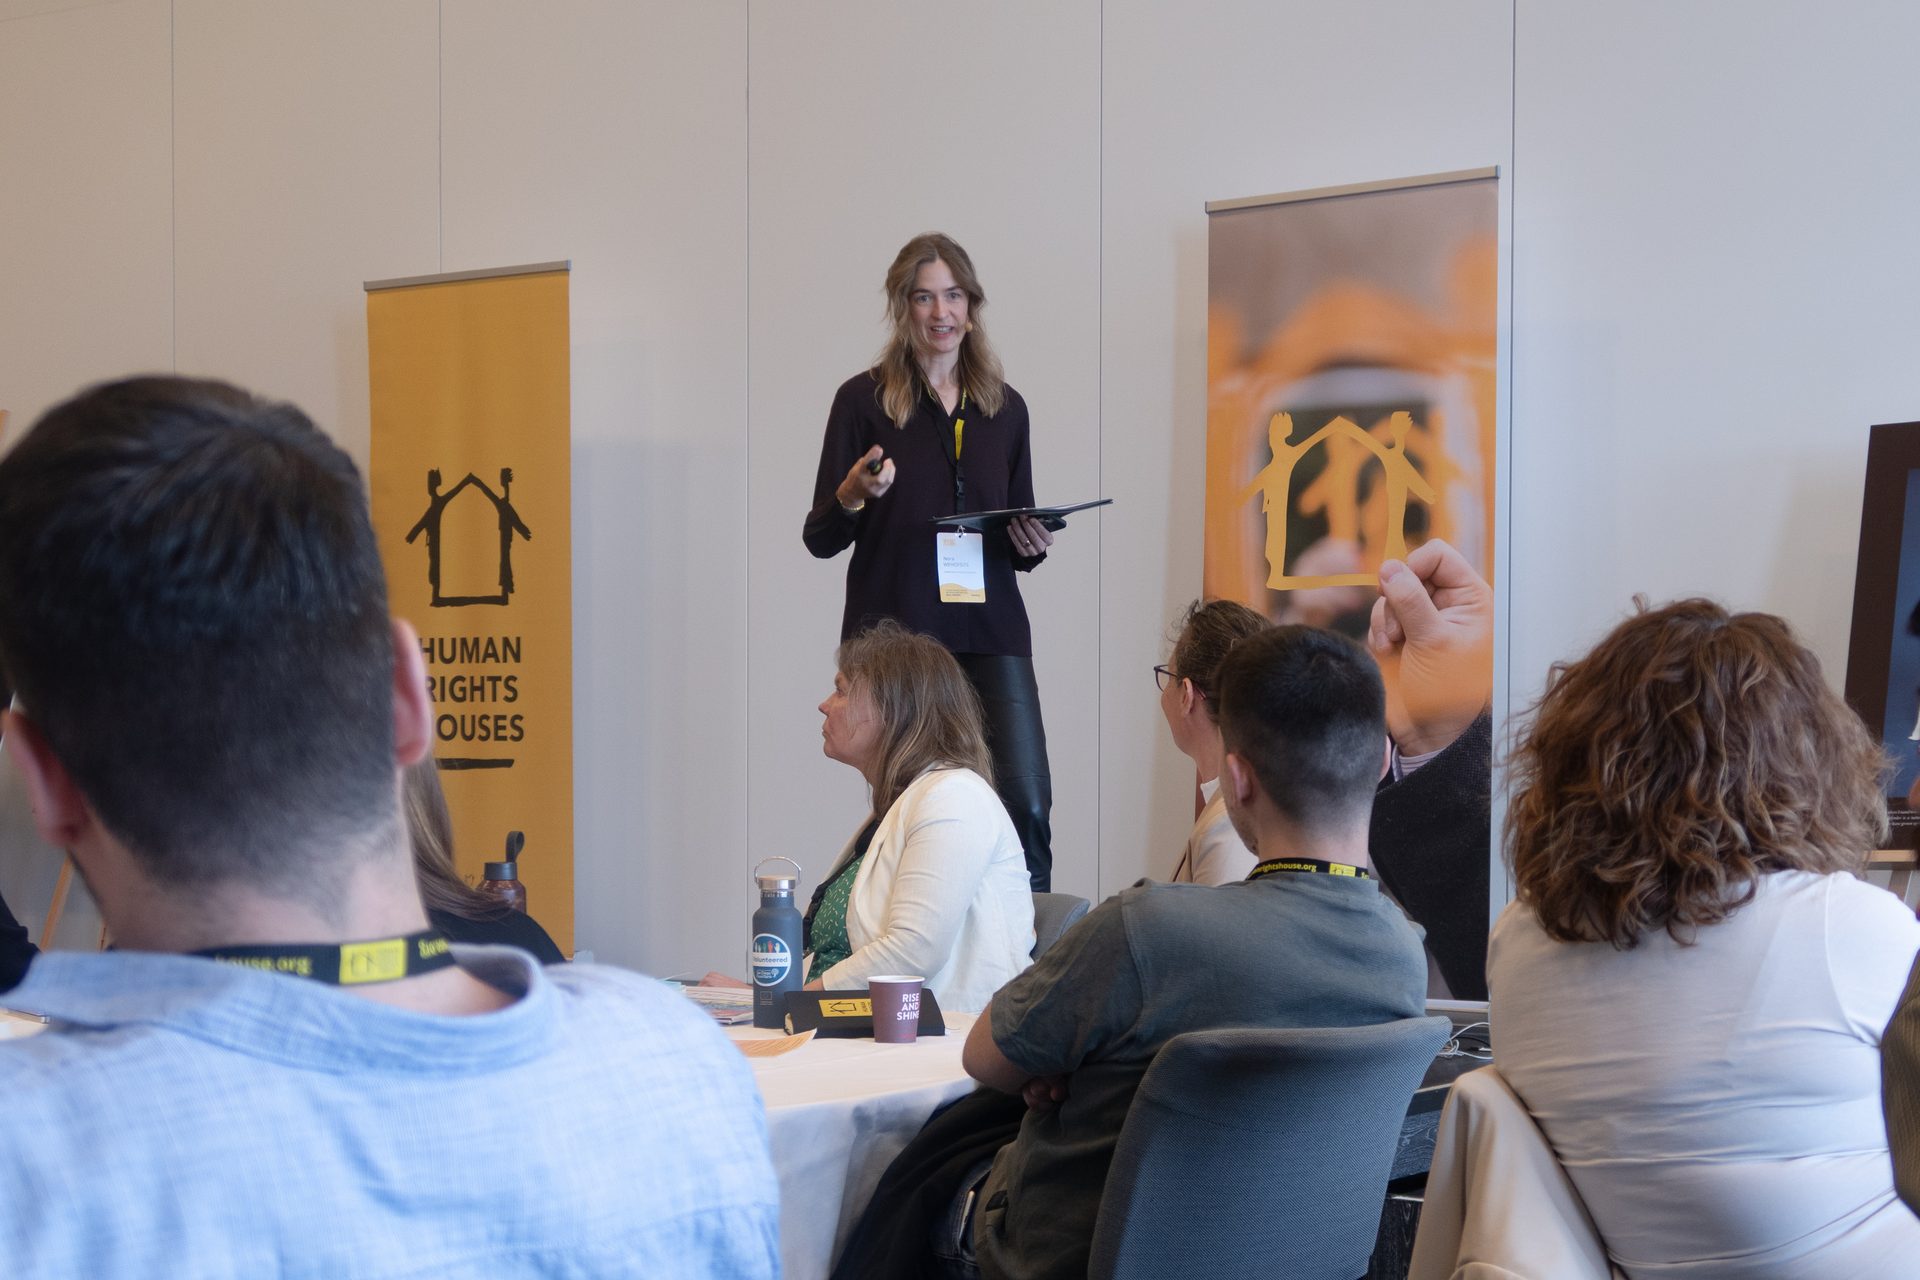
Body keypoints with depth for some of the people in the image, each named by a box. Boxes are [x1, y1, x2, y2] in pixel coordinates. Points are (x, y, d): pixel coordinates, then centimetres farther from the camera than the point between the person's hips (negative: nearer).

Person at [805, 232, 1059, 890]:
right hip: (894, 632, -3)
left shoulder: (1004, 406, 13)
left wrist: (1032, 545, -2)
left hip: (990, 631, 3)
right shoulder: (863, 400, 2)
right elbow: (820, 539, 1)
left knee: (1027, 805, -9)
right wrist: (854, 494, -19)